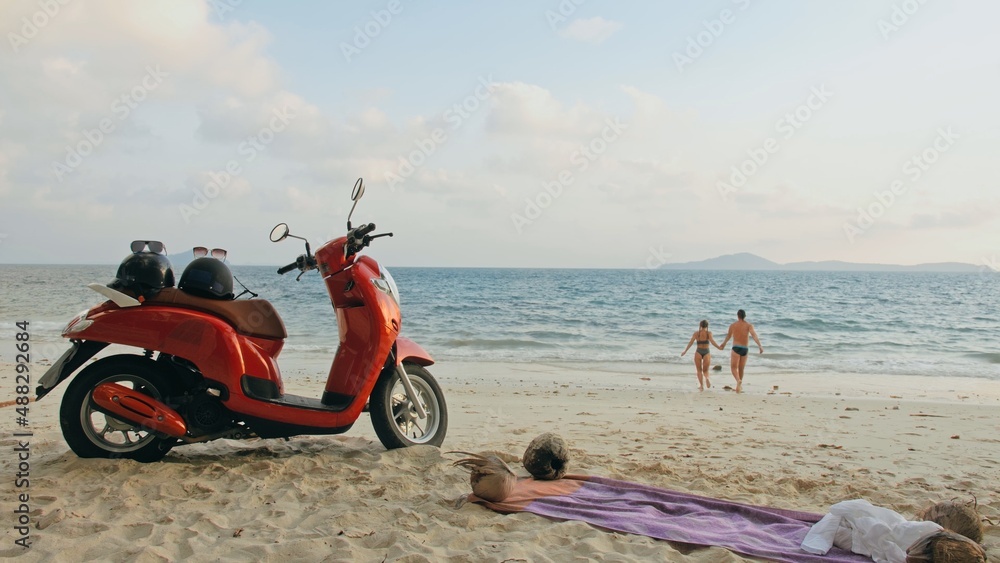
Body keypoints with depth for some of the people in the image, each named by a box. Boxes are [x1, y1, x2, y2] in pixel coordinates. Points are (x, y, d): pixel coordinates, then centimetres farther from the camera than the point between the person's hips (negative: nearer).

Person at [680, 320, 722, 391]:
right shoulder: (709, 333, -1)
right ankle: (706, 378, -20)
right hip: (707, 352, 0)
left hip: (698, 352, 0)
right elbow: (712, 341, -14)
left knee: (699, 370, 12)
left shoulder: (696, 333, 1)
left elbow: (691, 342, -3)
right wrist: (719, 347, -12)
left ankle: (701, 385, 0)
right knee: (705, 370, 13)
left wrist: (685, 351, 2)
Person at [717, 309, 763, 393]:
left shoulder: (733, 325, 5)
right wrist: (760, 346, -21)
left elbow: (728, 336, 19)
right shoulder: (749, 325, 2)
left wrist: (723, 344, 36)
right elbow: (754, 335, -14)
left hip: (736, 348, -2)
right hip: (745, 349, 2)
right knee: (741, 368, 14)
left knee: (734, 367, -4)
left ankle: (738, 380, -32)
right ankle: (739, 386, 24)